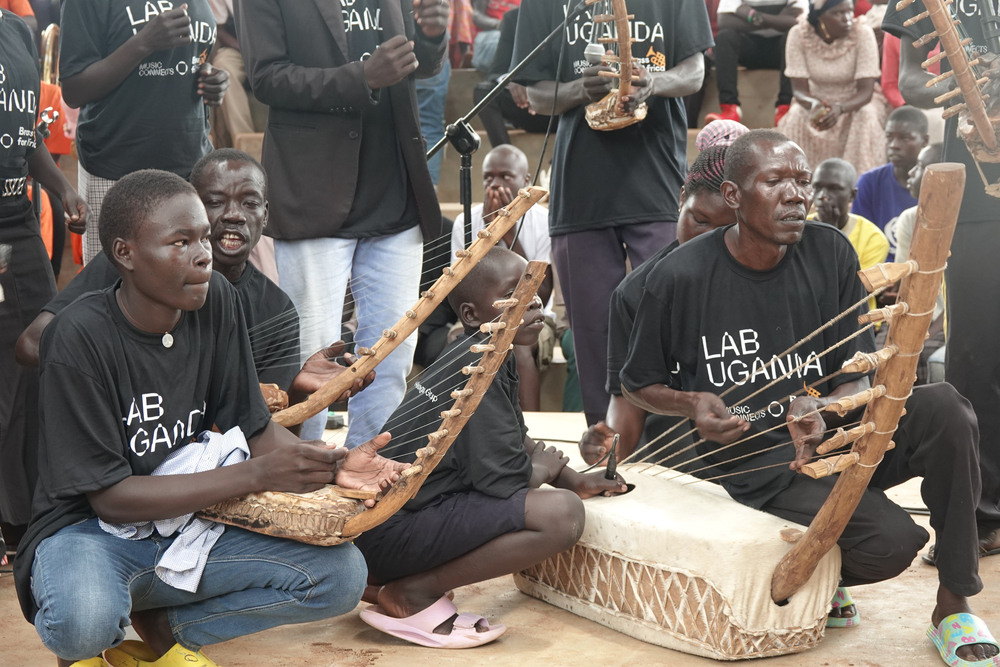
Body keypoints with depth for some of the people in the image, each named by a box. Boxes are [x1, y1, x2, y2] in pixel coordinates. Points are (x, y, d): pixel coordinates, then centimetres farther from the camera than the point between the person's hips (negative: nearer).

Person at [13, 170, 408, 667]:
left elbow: (252, 426, 2)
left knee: (342, 574, -14)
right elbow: (110, 496, -22)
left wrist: (329, 465, -20)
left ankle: (161, 625, 4)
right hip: (88, 529, -5)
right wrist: (259, 474, -29)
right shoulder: (81, 336, -21)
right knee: (86, 620, -40)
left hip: (188, 520, 5)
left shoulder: (215, 300, -5)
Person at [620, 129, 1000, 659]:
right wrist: (693, 404, -19)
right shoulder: (681, 277, -11)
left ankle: (953, 603, -11)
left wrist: (820, 410, -22)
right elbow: (637, 385, 2)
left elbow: (857, 378, 1)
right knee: (891, 538, -27)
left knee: (943, 407, -26)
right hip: (760, 461, -4)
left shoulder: (829, 253, -2)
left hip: (834, 432, 4)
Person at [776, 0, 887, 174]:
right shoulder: (799, 35, -17)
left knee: (867, 115, -32)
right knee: (796, 116, -30)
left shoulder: (863, 34, -20)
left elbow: (866, 91, -22)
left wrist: (840, 109, -44)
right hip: (816, 100, 1)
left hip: (856, 101, -1)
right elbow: (799, 89, -16)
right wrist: (813, 104, -41)